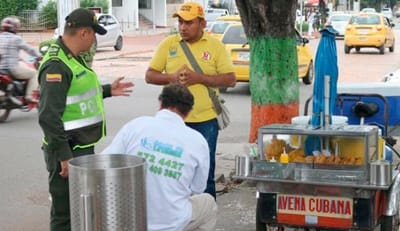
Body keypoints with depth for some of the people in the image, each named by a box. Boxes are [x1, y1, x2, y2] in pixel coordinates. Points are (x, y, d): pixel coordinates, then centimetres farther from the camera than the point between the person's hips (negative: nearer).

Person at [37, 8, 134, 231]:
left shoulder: (73, 58, 11)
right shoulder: (56, 65, -21)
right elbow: (48, 116, -26)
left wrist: (107, 91, 19)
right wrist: (63, 156, -25)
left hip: (83, 147, 10)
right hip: (68, 152, -10)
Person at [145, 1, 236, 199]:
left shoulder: (215, 46, -1)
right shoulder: (168, 44, 3)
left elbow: (230, 79, -5)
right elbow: (150, 76, 4)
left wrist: (199, 78, -18)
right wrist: (172, 77, -16)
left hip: (205, 120, -1)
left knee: (204, 174, 8)